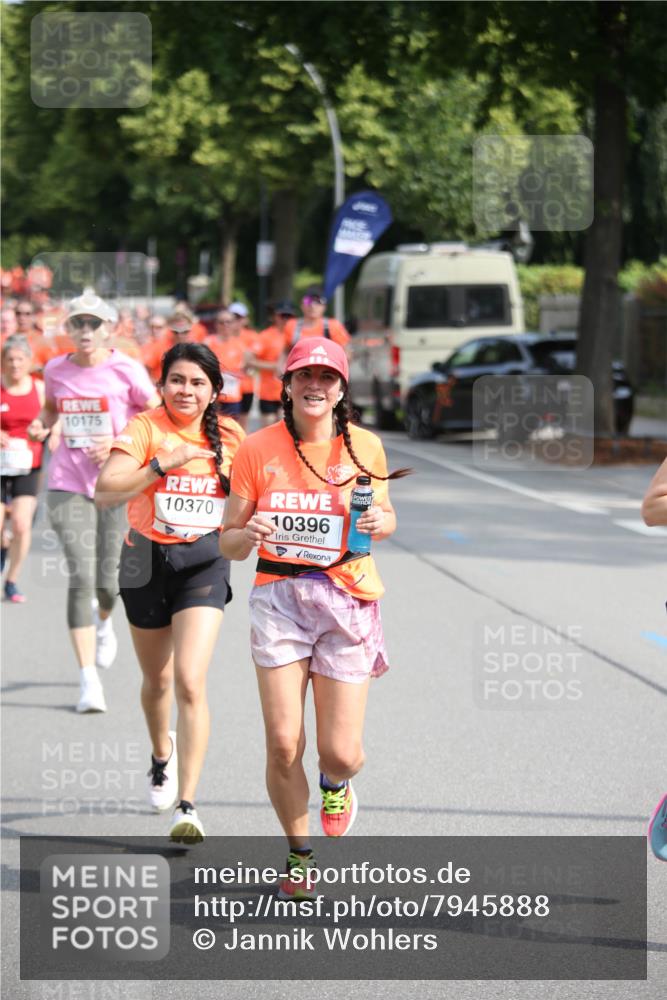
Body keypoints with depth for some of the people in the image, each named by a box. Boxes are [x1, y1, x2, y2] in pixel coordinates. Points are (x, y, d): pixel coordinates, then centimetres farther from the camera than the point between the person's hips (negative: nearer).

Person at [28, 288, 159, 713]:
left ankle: (104, 622, 43)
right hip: (69, 484, 1)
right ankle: (89, 681, -9)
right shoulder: (56, 370, 4)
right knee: (81, 576, -11)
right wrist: (41, 425, 1)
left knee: (109, 581, 2)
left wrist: (118, 443, -14)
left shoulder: (126, 370, -6)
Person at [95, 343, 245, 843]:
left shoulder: (229, 435, -1)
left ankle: (187, 806, -14)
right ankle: (162, 755, 50)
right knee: (157, 680, 18)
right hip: (148, 559, 0)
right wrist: (163, 463, -31)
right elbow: (106, 491, -24)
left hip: (205, 562, 0)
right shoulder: (144, 429, -11)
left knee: (191, 682, -16)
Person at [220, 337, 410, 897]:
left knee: (339, 753, -5)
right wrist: (248, 534, -20)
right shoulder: (259, 449, -1)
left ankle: (337, 783, 36)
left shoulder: (365, 446, 2)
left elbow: (385, 516, 17)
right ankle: (299, 854, 19)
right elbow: (229, 543, 3)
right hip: (279, 598, 0)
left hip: (348, 599, 0)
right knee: (283, 745, -7)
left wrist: (380, 523, -7)